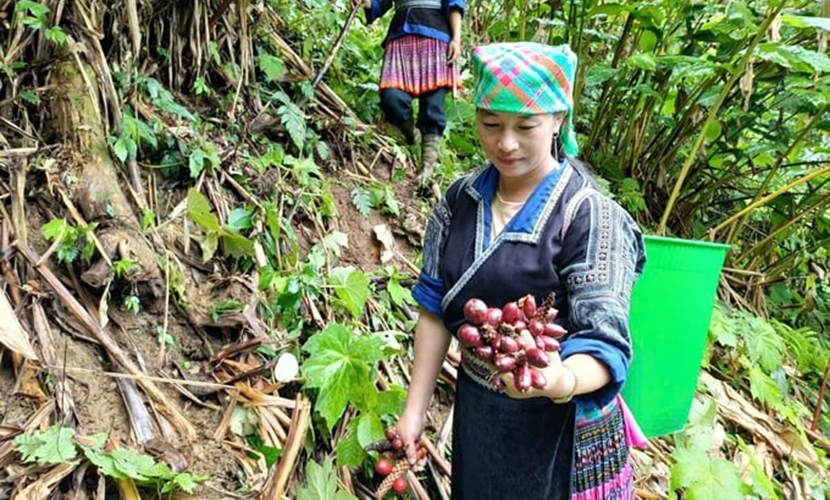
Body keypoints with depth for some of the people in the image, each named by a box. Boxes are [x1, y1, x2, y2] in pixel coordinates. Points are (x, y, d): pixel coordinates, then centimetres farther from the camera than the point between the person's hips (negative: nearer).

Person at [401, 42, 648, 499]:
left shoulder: (591, 218, -20)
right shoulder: (460, 200, -5)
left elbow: (605, 342, -24)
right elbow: (435, 306, 0)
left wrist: (559, 381, -45)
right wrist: (416, 406, -2)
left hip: (557, 426, -4)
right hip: (475, 410, 5)